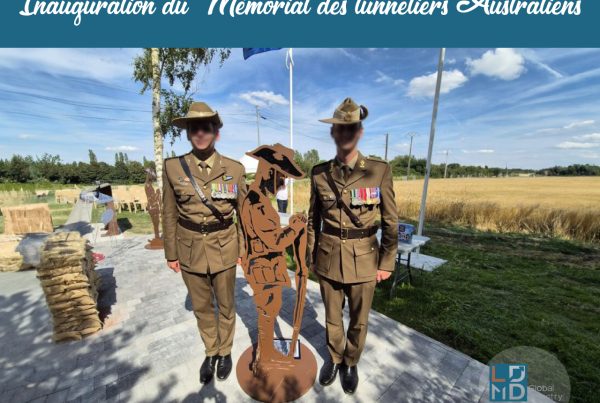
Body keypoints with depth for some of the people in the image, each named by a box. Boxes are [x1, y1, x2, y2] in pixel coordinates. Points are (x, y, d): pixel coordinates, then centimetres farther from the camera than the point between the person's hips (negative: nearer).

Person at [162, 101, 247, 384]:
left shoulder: (234, 168, -6)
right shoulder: (172, 167, -4)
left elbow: (243, 211, 0)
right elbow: (170, 214, 2)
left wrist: (245, 247, 2)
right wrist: (171, 253, 4)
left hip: (224, 248, -1)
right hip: (190, 249, 2)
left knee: (225, 305, 18)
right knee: (201, 306, 20)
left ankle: (225, 352, 45)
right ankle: (210, 353, 47)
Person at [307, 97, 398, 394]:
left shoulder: (379, 170, -9)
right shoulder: (319, 173, -3)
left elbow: (390, 222, -4)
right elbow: (314, 218, 4)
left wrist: (386, 262, -2)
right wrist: (310, 255, 8)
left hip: (363, 259, -1)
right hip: (328, 258, 2)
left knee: (359, 319, 20)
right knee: (332, 316, 22)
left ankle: (351, 363, 50)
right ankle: (334, 357, 52)